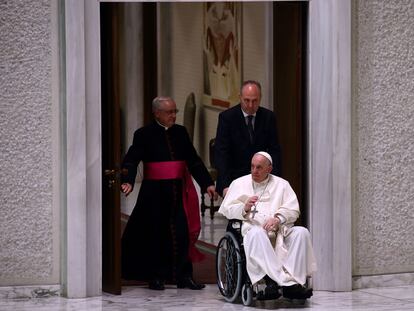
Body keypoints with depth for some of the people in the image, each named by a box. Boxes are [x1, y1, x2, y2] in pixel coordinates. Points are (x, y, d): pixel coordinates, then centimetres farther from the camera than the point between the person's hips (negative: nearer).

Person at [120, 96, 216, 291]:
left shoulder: (180, 132, 11)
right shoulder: (144, 134, -2)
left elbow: (194, 160, 13)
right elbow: (131, 160, -9)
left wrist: (207, 183, 6)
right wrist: (128, 182, -26)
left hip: (179, 191, 4)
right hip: (155, 192, -3)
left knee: (182, 233, 0)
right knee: (157, 234, 3)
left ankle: (183, 277, 7)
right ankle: (156, 277, 14)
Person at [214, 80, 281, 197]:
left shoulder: (268, 117, 2)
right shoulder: (226, 117, -6)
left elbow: (274, 151, 4)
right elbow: (221, 153, -11)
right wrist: (225, 185, -21)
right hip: (233, 178, -2)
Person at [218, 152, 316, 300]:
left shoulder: (281, 184, 22)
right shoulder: (239, 184, 21)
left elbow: (293, 210, 8)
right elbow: (227, 210, 10)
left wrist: (278, 219, -12)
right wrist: (245, 208, -11)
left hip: (279, 230, 2)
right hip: (251, 227, -2)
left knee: (301, 232, -26)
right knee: (256, 233, -38)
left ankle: (294, 281, -38)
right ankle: (286, 282, -47)